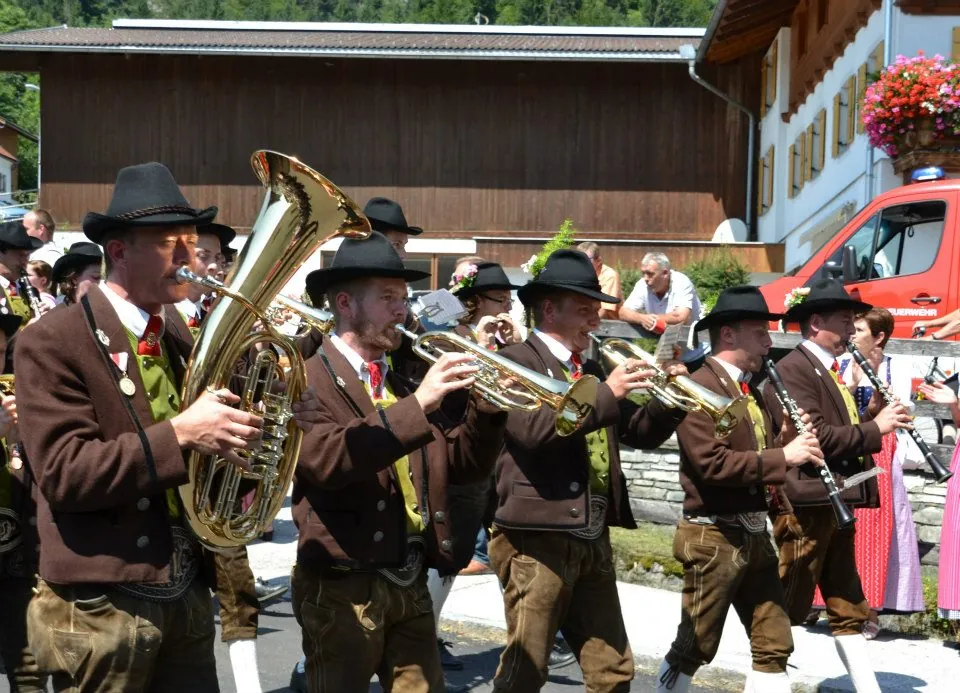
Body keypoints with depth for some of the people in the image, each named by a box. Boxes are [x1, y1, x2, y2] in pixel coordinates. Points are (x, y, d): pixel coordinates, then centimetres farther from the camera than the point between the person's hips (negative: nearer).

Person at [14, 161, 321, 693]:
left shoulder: (181, 336, 10)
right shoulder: (52, 344, -11)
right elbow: (63, 474, -20)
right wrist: (179, 434, -27)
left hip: (187, 595, 6)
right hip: (101, 607, -6)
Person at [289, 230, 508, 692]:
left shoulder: (405, 380, 14)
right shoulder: (307, 378, -7)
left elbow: (464, 467, 10)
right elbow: (325, 458, -26)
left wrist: (486, 405, -8)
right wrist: (418, 404, -31)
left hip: (411, 582, 6)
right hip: (343, 585, -6)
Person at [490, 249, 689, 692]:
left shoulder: (590, 370, 17)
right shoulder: (517, 362, -7)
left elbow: (639, 433, 19)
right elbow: (535, 428, -24)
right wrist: (608, 394, -23)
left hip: (593, 540, 8)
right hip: (538, 538, -8)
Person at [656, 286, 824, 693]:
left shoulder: (751, 391, 14)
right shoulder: (698, 387, -14)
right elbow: (713, 462, -24)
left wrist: (791, 435, 0)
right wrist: (782, 456, -23)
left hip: (755, 535, 9)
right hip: (713, 537, -9)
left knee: (775, 646, 8)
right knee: (695, 648, 2)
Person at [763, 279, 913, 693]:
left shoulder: (829, 372, 18)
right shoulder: (792, 369, -13)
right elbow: (816, 436, -23)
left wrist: (870, 415, 2)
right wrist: (875, 428, -15)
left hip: (836, 504, 10)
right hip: (806, 504, -10)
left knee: (849, 610, 12)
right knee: (784, 611, -3)